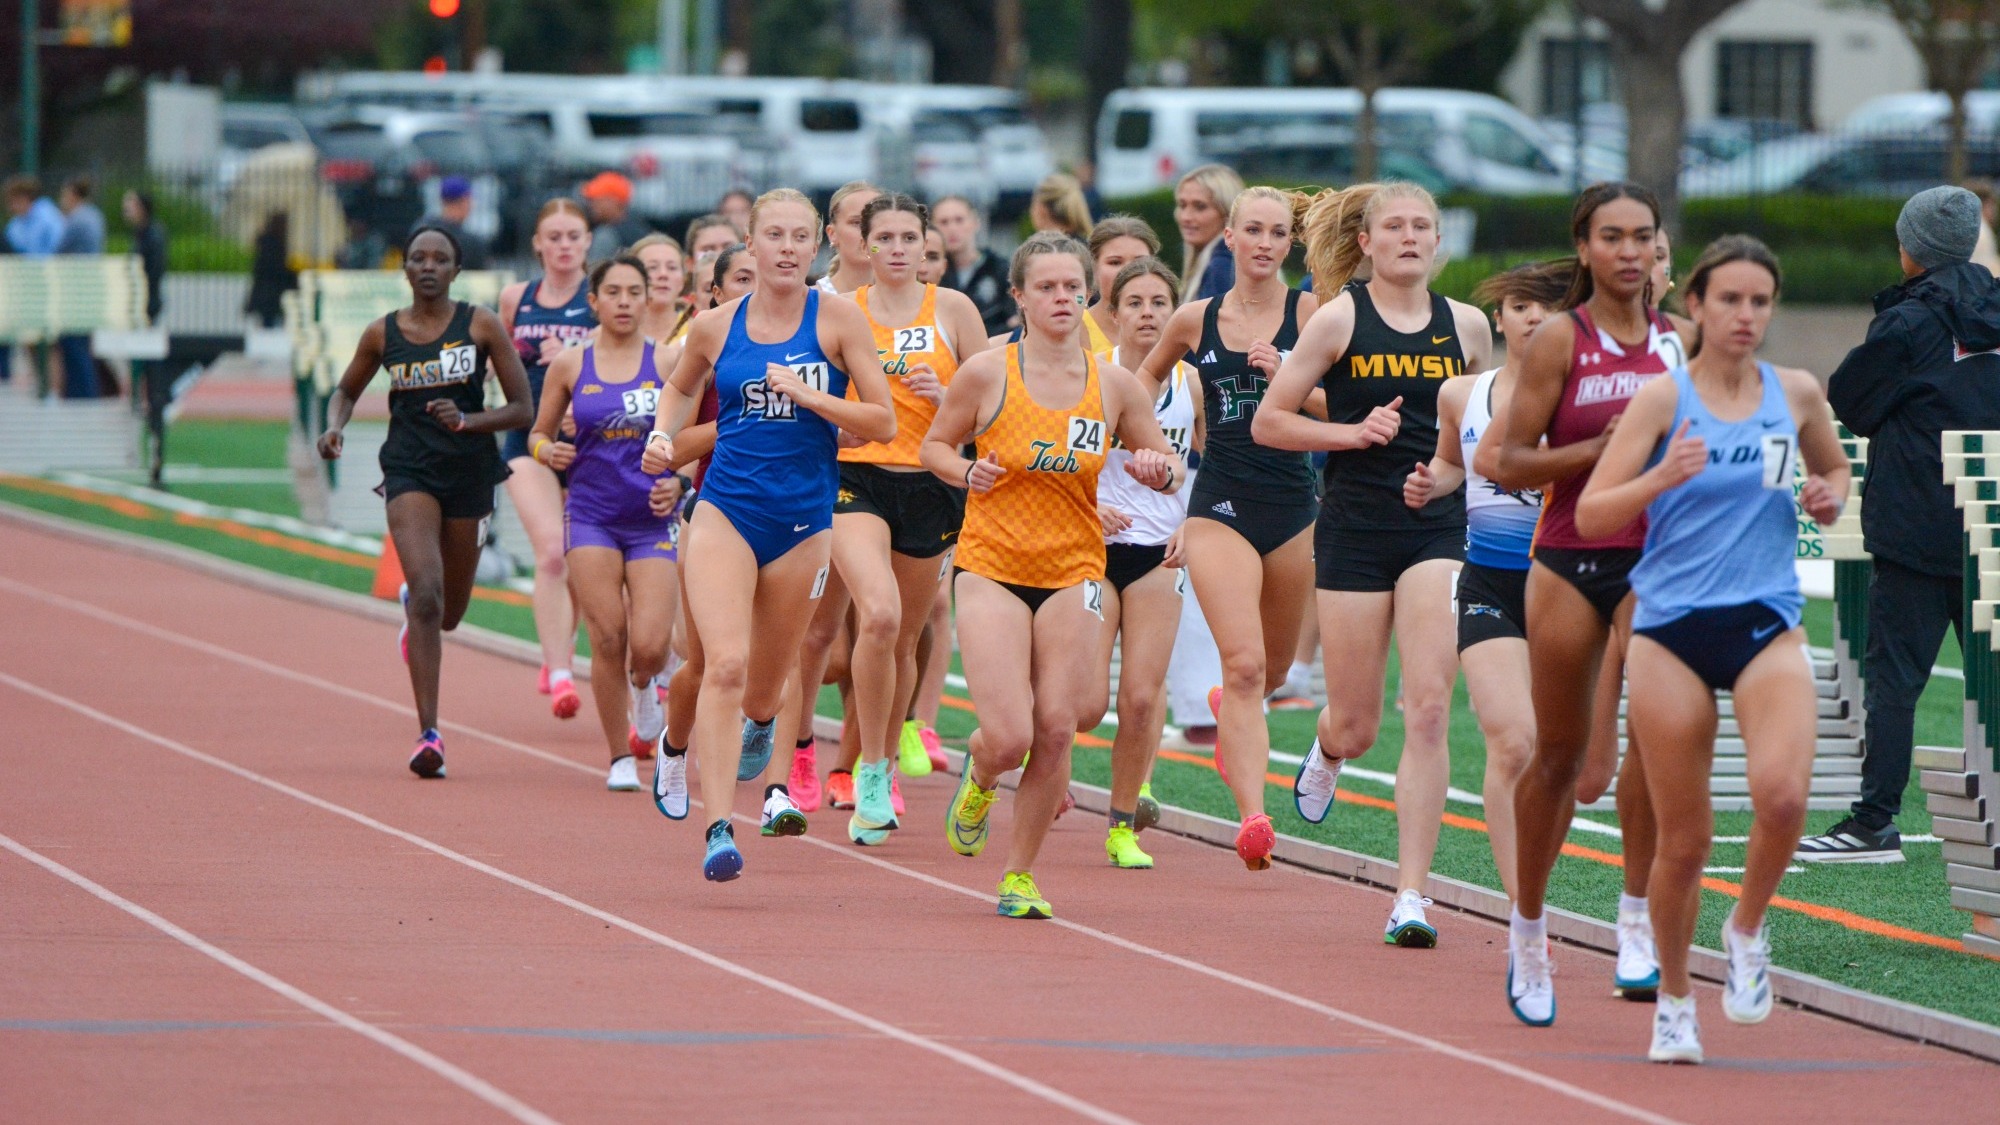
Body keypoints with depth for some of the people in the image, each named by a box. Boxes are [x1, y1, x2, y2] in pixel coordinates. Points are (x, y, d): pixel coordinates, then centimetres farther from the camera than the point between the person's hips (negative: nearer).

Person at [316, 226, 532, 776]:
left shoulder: (481, 325, -2)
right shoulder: (383, 334, 2)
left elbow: (522, 409, -1)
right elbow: (347, 390, 20)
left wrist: (467, 421, -18)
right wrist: (334, 426, -2)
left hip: (469, 470, 1)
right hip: (410, 471, -1)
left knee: (447, 615, 14)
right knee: (426, 596, -20)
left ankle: (410, 603, 54)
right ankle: (429, 734, -21)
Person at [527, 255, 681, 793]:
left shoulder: (667, 363, 1)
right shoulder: (570, 366, 4)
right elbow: (538, 434, 13)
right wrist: (548, 451, -9)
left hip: (652, 519, 0)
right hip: (591, 516, 1)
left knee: (649, 647, -11)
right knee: (607, 641, -7)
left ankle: (644, 684, 27)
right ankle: (621, 758, 8)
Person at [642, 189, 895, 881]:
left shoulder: (838, 319, -2)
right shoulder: (717, 326, 4)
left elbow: (882, 424, -4)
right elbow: (681, 388, 26)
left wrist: (808, 396, -17)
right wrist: (663, 437, 6)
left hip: (803, 519, 0)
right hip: (725, 511, 0)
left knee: (763, 689, 13)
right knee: (725, 664, -20)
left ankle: (761, 726, 53)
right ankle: (719, 829, -22)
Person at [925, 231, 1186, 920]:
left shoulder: (1115, 385, 1)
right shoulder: (987, 374, -6)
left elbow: (1168, 469, 12)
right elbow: (934, 445, 8)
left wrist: (1159, 471, -11)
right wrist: (965, 472, -13)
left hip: (1073, 572, 2)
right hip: (992, 570, -2)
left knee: (1056, 732, -4)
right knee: (1009, 738, -12)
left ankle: (1020, 875, 15)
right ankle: (979, 775, 27)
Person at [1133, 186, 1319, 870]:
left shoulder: (1309, 313, -1)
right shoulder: (1193, 321, 4)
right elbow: (1149, 377, 24)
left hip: (1293, 507, 1)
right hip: (1220, 506, -1)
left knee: (1272, 669, 18)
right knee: (1244, 663, -18)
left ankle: (1228, 712, 54)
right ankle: (1253, 816, -24)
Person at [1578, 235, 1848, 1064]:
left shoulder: (1797, 394, 6)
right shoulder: (1663, 398, -4)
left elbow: (1834, 470, 26)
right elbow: (1591, 514, -7)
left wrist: (1828, 498, 3)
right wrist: (1661, 479, -24)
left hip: (1767, 623, 2)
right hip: (1673, 628, -2)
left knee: (1783, 794, -24)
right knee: (1683, 841, 1)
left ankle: (1748, 928, 5)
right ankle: (1673, 999, 23)